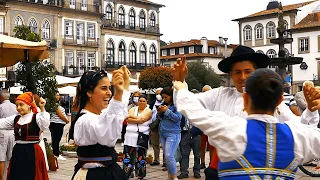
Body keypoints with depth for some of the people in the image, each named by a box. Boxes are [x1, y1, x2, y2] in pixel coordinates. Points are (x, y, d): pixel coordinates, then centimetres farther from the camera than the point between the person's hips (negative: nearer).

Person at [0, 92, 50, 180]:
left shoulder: (36, 117, -8)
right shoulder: (15, 118, 11)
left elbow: (44, 126, -26)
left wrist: (42, 109, -32)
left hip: (32, 152, -6)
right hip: (17, 151, 6)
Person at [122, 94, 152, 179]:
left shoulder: (148, 111, 2)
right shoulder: (133, 109, 11)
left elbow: (141, 119, -15)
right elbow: (128, 120, -5)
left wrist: (132, 116, -5)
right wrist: (138, 119, -13)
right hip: (130, 137, 3)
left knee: (140, 159, 5)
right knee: (127, 158, 4)